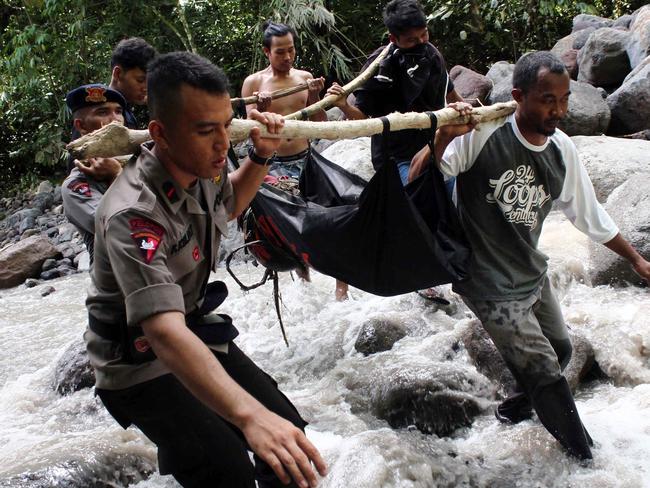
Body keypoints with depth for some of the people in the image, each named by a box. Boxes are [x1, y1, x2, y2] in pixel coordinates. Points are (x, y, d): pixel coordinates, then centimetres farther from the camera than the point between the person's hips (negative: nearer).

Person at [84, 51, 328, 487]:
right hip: (139, 363, -7)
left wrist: (261, 156, -3)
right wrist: (249, 415, -56)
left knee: (287, 428, -4)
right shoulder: (134, 214, -33)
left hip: (194, 329, 7)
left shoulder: (202, 166, -9)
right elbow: (165, 334, -45)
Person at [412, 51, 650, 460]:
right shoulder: (482, 133, -23)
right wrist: (443, 138, -41)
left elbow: (589, 214, 9)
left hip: (532, 273, 7)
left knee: (560, 350, 23)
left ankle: (521, 405, 52)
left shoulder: (561, 148, -4)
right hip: (491, 283, -7)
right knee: (545, 370, -1)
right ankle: (584, 457, 21)